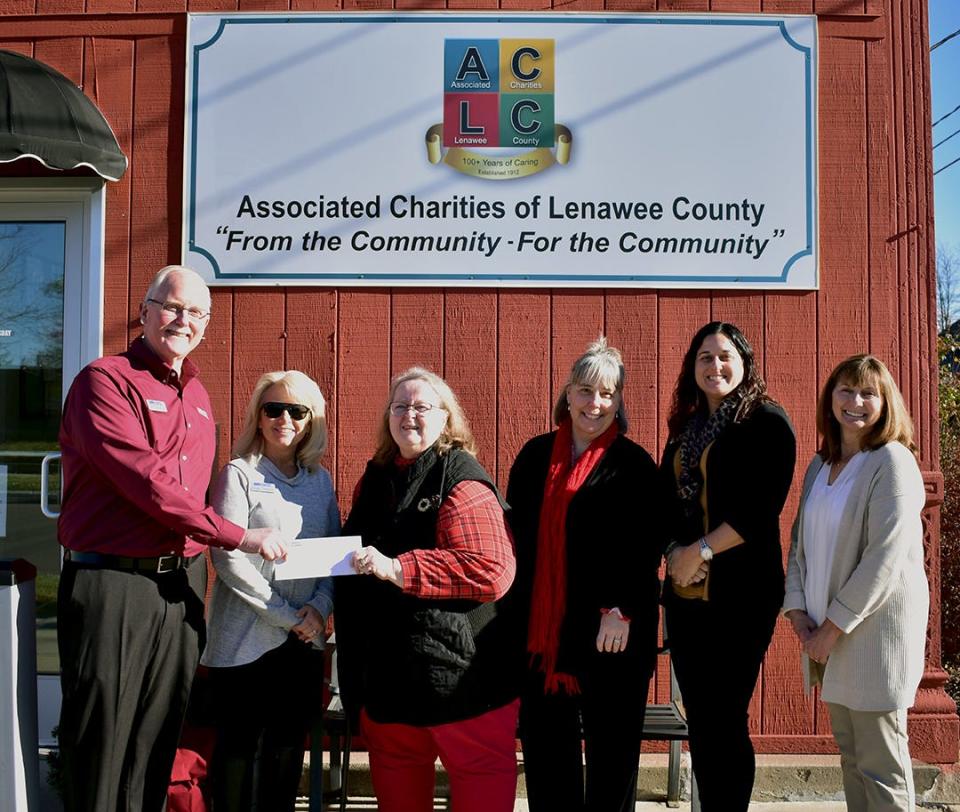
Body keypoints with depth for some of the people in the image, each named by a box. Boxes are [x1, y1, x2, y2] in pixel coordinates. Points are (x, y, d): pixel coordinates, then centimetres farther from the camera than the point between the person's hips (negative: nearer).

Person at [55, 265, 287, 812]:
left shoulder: (198, 397, 15)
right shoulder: (106, 380, -7)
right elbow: (146, 480, -18)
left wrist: (200, 571, 7)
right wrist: (239, 537, -17)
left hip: (183, 584, 6)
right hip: (112, 580, -6)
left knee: (158, 743, 13)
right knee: (101, 743, 2)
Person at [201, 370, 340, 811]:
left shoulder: (320, 480, 10)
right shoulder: (240, 472, -5)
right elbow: (227, 556, -14)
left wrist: (320, 607, -8)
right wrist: (285, 614, -15)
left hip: (304, 640, 5)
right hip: (246, 638, -5)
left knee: (287, 746, 12)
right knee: (239, 746, 4)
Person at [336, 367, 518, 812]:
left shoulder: (463, 483, -13)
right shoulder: (375, 479, 12)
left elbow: (491, 571, -25)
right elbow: (356, 559, 29)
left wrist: (396, 569, -26)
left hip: (458, 668, -7)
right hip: (387, 665, 8)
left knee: (481, 771, 4)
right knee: (394, 766, 19)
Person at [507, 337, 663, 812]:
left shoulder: (633, 464, -3)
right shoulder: (536, 455, 9)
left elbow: (645, 546, -8)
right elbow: (516, 535, 10)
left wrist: (621, 611, -17)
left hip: (612, 630, -4)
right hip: (541, 626, 4)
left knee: (610, 747, 7)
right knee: (544, 744, 11)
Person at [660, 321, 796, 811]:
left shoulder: (767, 422, -4)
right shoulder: (685, 426, 15)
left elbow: (761, 508, -14)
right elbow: (666, 501, 13)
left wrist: (700, 551, -15)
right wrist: (673, 552, -4)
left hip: (740, 595, -6)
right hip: (684, 593, 6)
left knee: (725, 722, 0)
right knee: (699, 720, 10)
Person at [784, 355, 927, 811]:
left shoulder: (892, 461, -11)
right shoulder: (820, 466, 11)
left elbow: (885, 558, -18)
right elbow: (800, 542, 13)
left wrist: (833, 626, -16)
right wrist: (797, 610, 0)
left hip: (876, 633, -7)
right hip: (828, 636, 7)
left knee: (880, 766, 1)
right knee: (852, 757, 16)